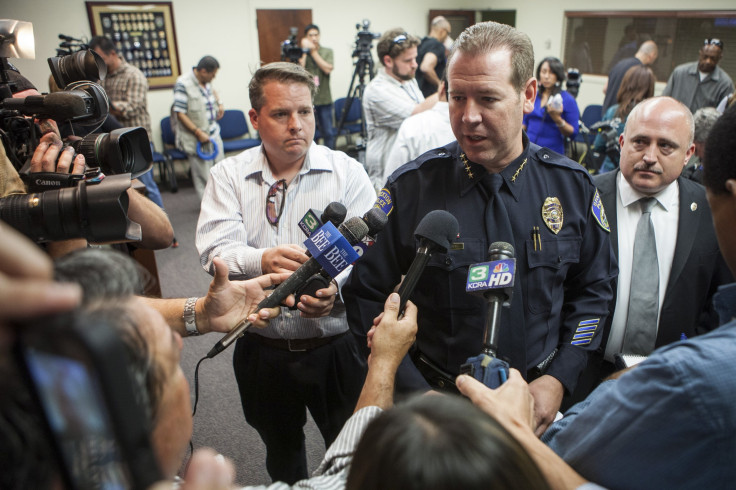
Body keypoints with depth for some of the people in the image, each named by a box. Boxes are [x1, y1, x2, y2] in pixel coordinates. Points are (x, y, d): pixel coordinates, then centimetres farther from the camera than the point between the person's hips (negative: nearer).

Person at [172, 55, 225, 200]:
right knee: (202, 174, -2)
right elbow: (180, 114, -19)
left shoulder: (206, 81, 5)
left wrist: (219, 103, 12)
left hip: (213, 132, 8)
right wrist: (199, 133, -21)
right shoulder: (183, 84, -18)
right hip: (196, 138, -8)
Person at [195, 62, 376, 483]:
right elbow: (215, 251, -12)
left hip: (336, 347, -1)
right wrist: (263, 261, -33)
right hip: (262, 350, 2)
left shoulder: (346, 171, -6)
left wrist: (337, 288, -34)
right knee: (281, 452, 26)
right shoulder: (229, 175, -1)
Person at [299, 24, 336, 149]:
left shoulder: (327, 51, 7)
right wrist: (305, 52, -9)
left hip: (324, 100, 1)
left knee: (328, 133, 5)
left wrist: (313, 51, -10)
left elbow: (328, 69, -11)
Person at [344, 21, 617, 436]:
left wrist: (557, 380, -8)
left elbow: (594, 289, 1)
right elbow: (367, 296, -12)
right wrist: (417, 393, -15)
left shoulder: (572, 185, -9)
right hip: (436, 392, -2)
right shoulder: (411, 188, -16)